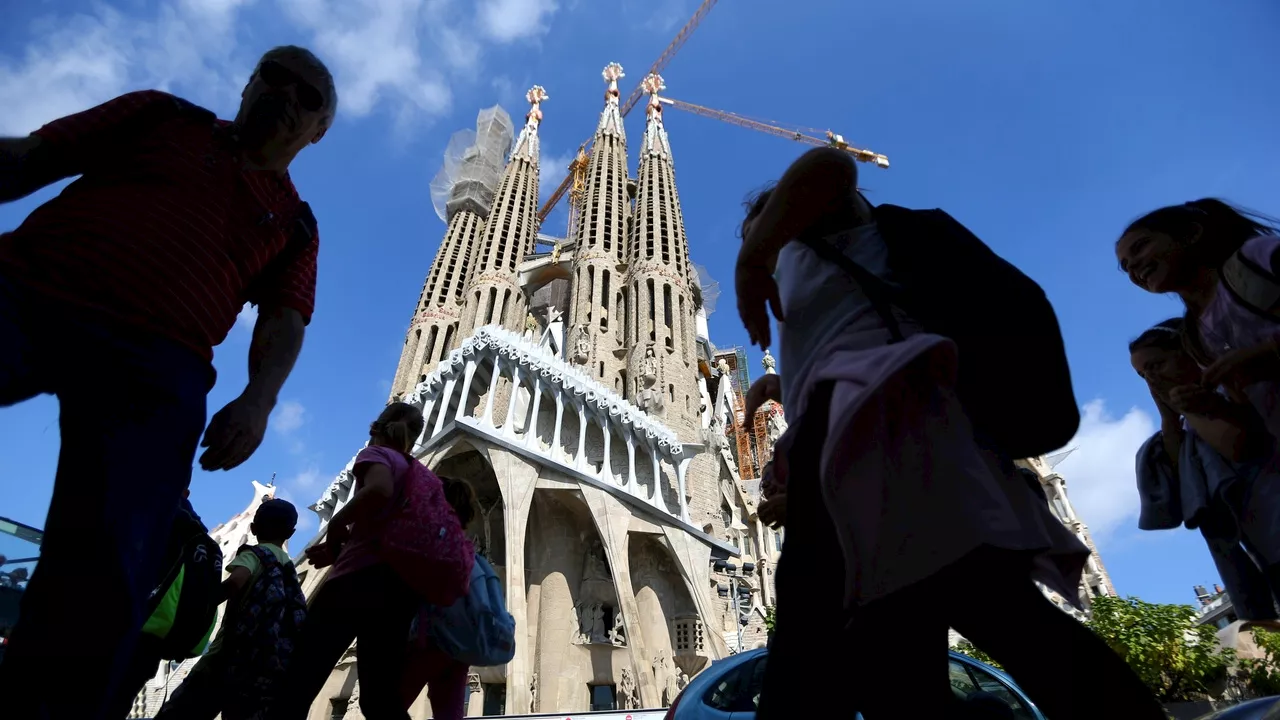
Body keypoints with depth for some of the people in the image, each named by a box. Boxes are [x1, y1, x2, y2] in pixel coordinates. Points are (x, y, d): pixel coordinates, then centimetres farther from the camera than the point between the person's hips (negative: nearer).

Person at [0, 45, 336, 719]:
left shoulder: (295, 224, 20)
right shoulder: (164, 115, 23)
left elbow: (283, 320, 8)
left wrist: (259, 397, -9)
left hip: (156, 366, 0)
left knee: (104, 575, -11)